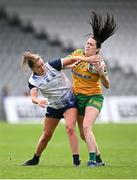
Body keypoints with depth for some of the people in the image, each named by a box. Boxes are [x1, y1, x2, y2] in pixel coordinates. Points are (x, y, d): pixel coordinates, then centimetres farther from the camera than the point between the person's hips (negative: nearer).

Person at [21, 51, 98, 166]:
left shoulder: (52, 66, -14)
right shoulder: (33, 81, -11)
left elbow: (71, 59, -18)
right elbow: (33, 97, -26)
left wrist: (86, 59, -31)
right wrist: (38, 101, -50)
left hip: (69, 101, -3)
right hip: (53, 107, 3)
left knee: (70, 128, -23)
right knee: (46, 135, 11)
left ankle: (76, 160, -23)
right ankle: (35, 159, 32)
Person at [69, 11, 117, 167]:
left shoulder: (99, 63, -13)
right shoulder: (77, 53, 1)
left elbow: (107, 85, -10)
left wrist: (102, 73, -27)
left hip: (94, 97, -6)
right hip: (78, 97, 6)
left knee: (86, 127, -26)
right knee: (83, 135, 9)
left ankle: (92, 160, -29)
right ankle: (98, 159, 24)